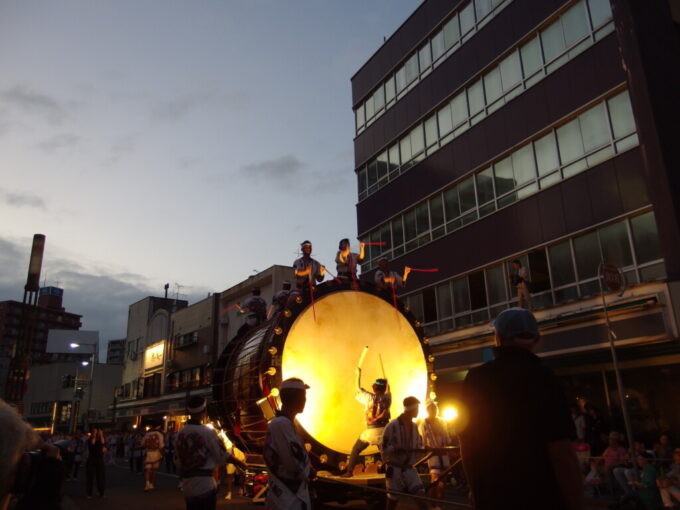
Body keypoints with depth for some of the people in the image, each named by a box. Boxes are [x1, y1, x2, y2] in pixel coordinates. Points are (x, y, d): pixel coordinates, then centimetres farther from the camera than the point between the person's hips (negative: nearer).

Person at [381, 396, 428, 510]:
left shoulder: (414, 426, 7)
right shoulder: (393, 425, -15)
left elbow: (419, 444, 16)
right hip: (395, 467, -5)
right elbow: (384, 448, -14)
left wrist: (422, 449, -6)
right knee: (393, 498, 4)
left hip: (409, 467, 5)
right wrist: (396, 449, -32)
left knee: (420, 493, -9)